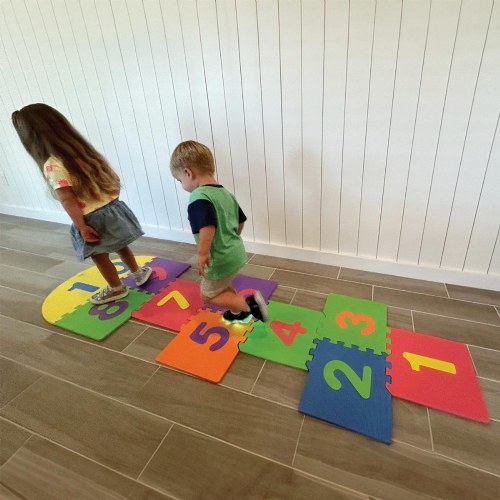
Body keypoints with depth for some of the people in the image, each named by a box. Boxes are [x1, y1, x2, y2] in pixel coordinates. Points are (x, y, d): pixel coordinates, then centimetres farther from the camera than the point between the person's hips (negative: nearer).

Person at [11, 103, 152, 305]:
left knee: (99, 256, 16)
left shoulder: (52, 166, -16)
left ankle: (116, 288, 32)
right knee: (120, 245, 26)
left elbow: (68, 200, -20)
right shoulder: (83, 149, 3)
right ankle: (138, 272, 41)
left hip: (92, 219, -6)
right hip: (112, 208, 6)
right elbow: (113, 176, 7)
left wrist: (82, 227, -15)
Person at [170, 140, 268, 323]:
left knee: (208, 295, 10)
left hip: (220, 259, -9)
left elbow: (207, 226, -37)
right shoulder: (225, 192, 8)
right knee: (222, 287, 29)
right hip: (236, 252, 9)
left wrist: (202, 253, -30)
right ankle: (238, 312, 44)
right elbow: (241, 221, 16)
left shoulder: (199, 197, -21)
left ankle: (249, 304, 2)